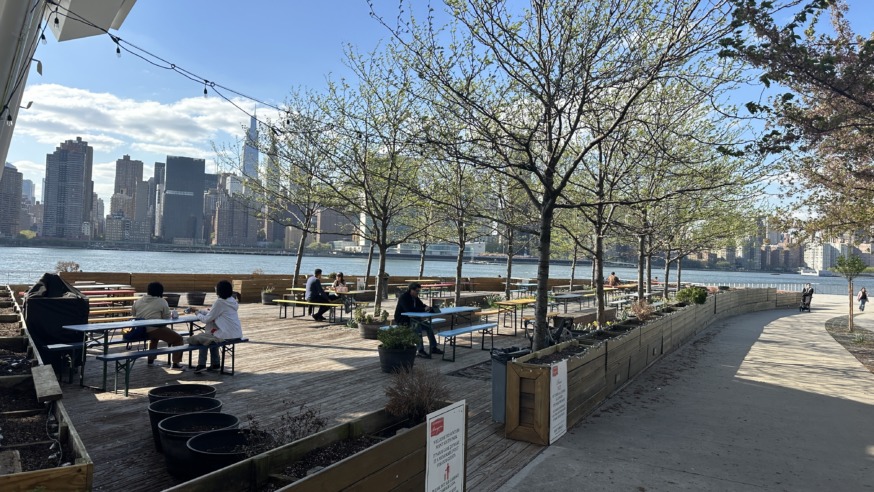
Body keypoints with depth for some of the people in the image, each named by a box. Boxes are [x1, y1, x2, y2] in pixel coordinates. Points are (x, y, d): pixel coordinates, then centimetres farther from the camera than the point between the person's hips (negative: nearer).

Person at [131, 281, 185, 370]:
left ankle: (150, 359, 42)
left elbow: (132, 313, 22)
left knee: (154, 336, 39)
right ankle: (176, 363, -3)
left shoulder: (138, 301, 12)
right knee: (178, 339, 3)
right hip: (154, 329, -7)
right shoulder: (162, 302, -4)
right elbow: (167, 318, -3)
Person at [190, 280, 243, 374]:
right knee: (211, 335, 30)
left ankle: (201, 365, 15)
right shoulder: (232, 300, 10)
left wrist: (199, 315, 12)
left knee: (201, 337, 13)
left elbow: (207, 319, -7)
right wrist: (202, 311, 22)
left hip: (227, 335, -8)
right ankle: (215, 363, 30)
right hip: (237, 333, 8)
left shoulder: (220, 302, -14)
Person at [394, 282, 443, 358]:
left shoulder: (415, 298, 11)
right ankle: (420, 350, -33)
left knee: (428, 326, -3)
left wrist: (431, 309, -13)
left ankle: (433, 348, 2)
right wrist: (424, 309, -31)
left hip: (411, 320, 9)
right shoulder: (403, 297, -16)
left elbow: (422, 305, 10)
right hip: (402, 321, -9)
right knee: (417, 326, -32)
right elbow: (409, 309, -30)